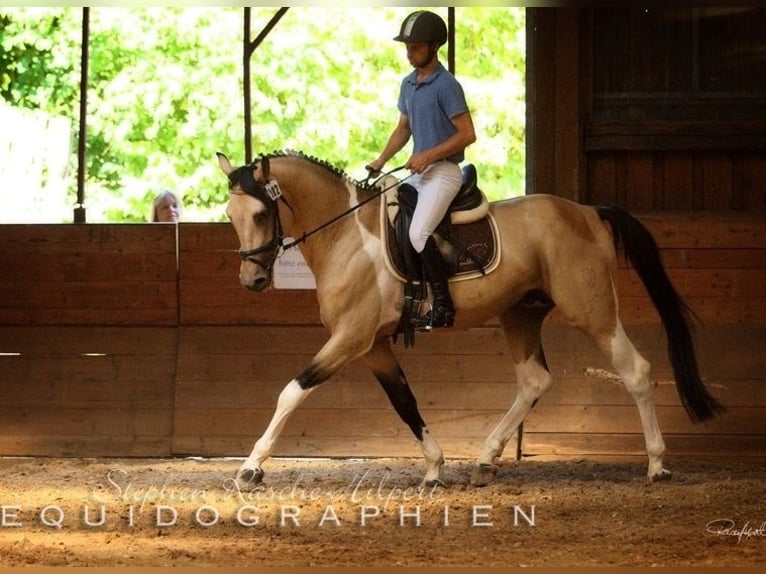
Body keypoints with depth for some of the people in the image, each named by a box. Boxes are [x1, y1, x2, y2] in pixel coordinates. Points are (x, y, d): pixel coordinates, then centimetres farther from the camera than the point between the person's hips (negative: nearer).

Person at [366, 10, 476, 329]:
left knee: (419, 233, -24)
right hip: (418, 171, 9)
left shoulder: (446, 85, -12)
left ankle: (444, 305, -20)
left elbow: (467, 134, -15)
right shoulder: (408, 84, 13)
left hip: (443, 170, -9)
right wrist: (380, 162, 11)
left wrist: (428, 156, -18)